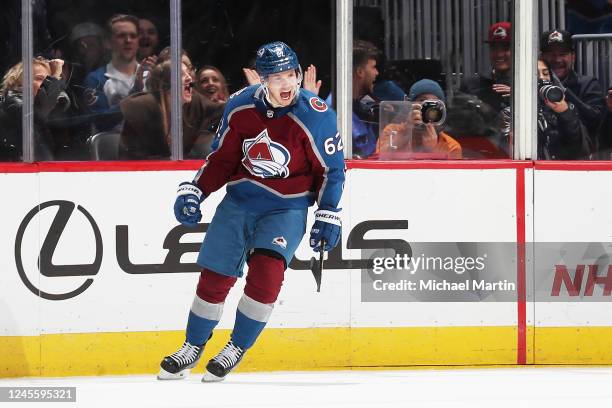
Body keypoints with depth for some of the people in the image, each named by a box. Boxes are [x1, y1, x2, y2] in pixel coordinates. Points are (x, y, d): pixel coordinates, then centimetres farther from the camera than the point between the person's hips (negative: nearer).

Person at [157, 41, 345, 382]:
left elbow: (331, 169, -5)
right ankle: (193, 348, 23)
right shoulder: (240, 107, -5)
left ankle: (237, 349, -4)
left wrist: (328, 216, -8)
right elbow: (221, 158, 7)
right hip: (240, 201, 3)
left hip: (287, 209, -3)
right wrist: (194, 192, -1)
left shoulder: (316, 116, -15)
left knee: (266, 271, -23)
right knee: (215, 275, 1)